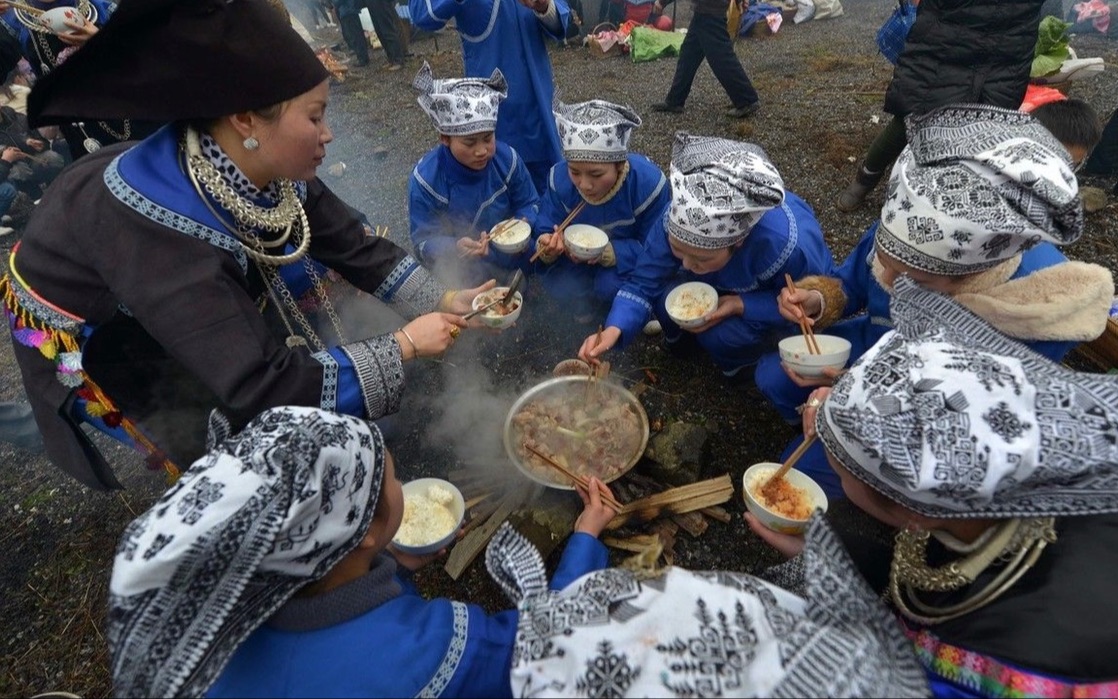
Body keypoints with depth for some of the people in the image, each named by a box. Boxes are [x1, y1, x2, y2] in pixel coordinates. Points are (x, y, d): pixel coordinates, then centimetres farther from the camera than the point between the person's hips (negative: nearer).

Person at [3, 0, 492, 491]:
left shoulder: (266, 167, -24)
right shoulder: (158, 231, -43)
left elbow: (354, 247, -11)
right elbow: (263, 389, -44)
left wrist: (443, 301, -18)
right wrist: (403, 345, -39)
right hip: (82, 335, -6)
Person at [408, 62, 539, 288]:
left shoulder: (507, 158, -12)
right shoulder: (425, 179, -21)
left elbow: (528, 203, 1)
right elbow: (423, 243, -19)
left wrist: (523, 223, -23)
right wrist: (456, 248, -40)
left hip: (511, 259, 3)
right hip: (460, 270, -2)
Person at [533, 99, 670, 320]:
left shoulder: (649, 183, -30)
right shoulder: (560, 178, -22)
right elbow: (545, 230, -16)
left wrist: (608, 253, -40)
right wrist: (547, 247, -43)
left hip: (628, 258, -3)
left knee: (610, 285, -33)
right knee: (555, 279, -25)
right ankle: (587, 305, 8)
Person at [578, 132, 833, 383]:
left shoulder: (792, 247, -42)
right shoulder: (676, 222, -33)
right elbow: (643, 282, -26)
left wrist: (741, 305, -37)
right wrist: (613, 330, -44)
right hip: (730, 283, 3)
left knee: (721, 335, -29)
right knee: (667, 297, -24)